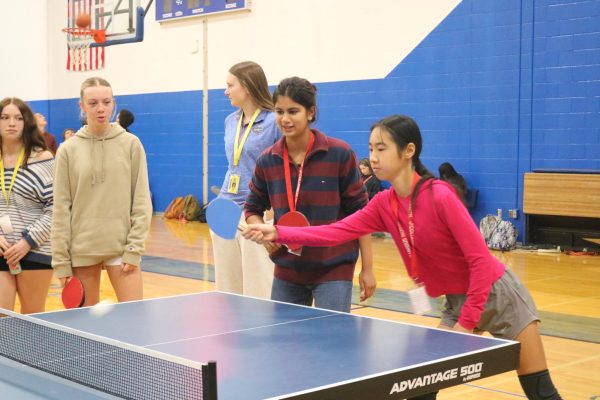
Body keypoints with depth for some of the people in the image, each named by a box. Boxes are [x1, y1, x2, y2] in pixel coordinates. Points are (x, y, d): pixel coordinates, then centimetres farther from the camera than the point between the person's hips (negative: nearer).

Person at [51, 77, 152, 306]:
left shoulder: (131, 144, 1)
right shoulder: (68, 150, 2)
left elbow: (141, 202, 1)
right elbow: (61, 209, 2)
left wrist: (134, 249, -7)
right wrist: (61, 261, -2)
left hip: (121, 246, -1)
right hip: (81, 249, 1)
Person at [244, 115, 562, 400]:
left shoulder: (439, 196, -24)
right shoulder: (384, 204, -3)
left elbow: (480, 258, -24)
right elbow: (335, 232, -9)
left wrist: (468, 322, -23)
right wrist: (276, 233, -18)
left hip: (495, 294, -6)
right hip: (456, 301, 7)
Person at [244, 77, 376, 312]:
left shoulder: (340, 154, -10)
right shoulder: (267, 161, 0)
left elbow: (359, 212, -6)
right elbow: (253, 210, 13)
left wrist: (367, 268, -6)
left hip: (333, 269, -4)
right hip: (287, 269, 4)